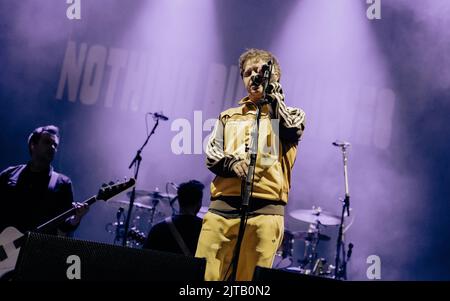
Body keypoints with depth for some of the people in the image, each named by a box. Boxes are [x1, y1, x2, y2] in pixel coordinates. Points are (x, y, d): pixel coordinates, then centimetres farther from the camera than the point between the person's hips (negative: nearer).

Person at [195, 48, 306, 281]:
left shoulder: (291, 114, 17)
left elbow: (291, 132, -7)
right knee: (204, 275, -7)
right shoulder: (229, 116, 23)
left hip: (265, 210, -2)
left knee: (249, 279, -6)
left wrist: (272, 92, -5)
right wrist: (231, 164, -9)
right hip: (222, 207, 2)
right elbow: (211, 155, 12)